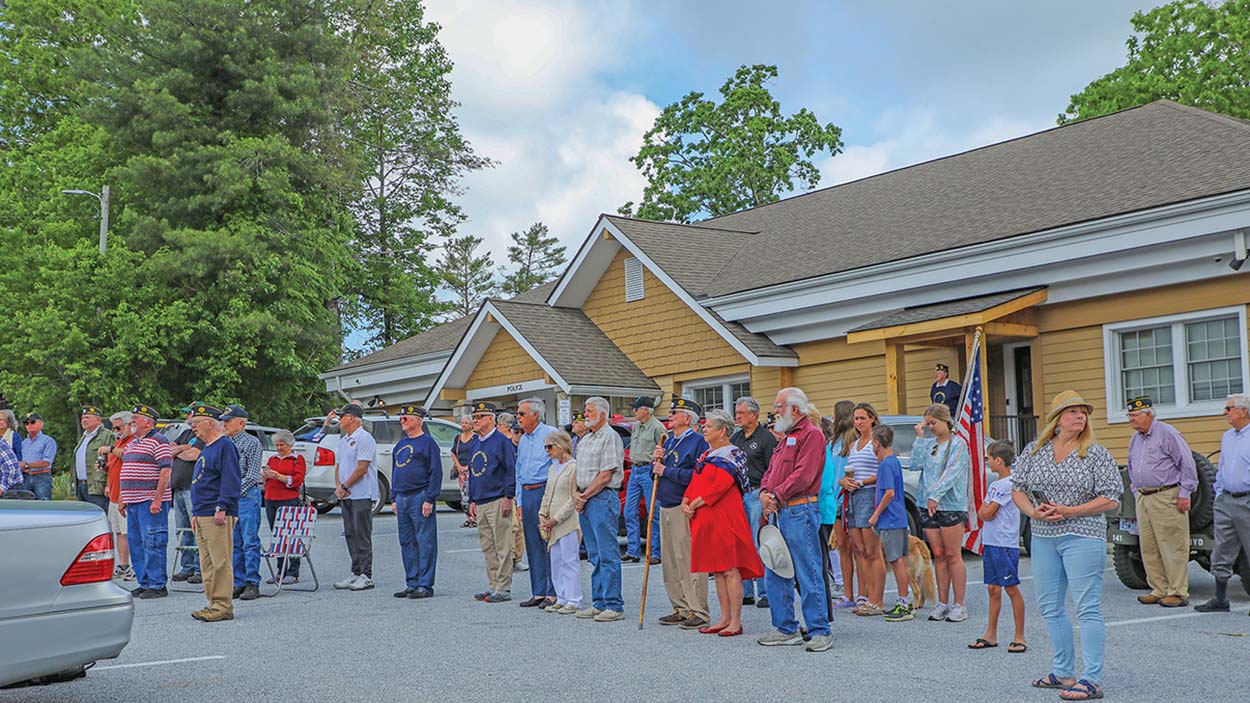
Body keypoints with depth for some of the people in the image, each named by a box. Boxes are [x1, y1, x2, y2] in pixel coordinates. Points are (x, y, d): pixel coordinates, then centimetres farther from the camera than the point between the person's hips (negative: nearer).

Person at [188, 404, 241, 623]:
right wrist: (195, 513, 23)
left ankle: (223, 606, -7)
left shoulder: (225, 446, -9)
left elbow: (231, 480, -18)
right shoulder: (205, 449, 22)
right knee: (207, 563, 11)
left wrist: (222, 508, -22)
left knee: (220, 562, -9)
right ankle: (214, 604, 16)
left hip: (217, 516, -10)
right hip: (202, 515, 10)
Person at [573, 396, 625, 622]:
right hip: (585, 502, 9)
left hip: (603, 499, -9)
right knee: (595, 556, 11)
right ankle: (598, 603, 17)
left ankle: (614, 606, -7)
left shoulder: (610, 437, -9)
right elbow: (578, 471, 19)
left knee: (608, 555, -8)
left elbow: (605, 476, -14)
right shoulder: (585, 439, 19)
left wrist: (585, 496, -10)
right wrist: (576, 494, 2)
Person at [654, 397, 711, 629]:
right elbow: (658, 473, 22)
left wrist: (666, 470, -14)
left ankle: (698, 613, -4)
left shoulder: (697, 441, -8)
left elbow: (696, 476, -21)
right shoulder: (669, 441, 18)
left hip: (684, 509, -9)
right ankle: (681, 609, 20)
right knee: (670, 563, 12)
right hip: (666, 508, 9)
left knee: (690, 562, -8)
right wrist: (657, 461, 2)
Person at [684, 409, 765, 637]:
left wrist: (696, 503, -14)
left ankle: (736, 622, -4)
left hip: (725, 519, -9)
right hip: (706, 520, 9)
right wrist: (685, 502, 0)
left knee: (730, 569, -7)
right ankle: (725, 619, 18)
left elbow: (720, 486, -18)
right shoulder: (707, 455, 19)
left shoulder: (731, 454, -9)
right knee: (717, 570, 11)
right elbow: (695, 482, 18)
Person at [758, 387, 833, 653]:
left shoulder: (811, 434, -8)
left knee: (808, 574, -7)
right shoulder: (787, 437, 23)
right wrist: (765, 492, 1)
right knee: (775, 574, 11)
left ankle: (820, 631, -2)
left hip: (800, 511, -10)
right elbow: (772, 469, 21)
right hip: (779, 512, 10)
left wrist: (777, 496, -13)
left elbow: (803, 475, -17)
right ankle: (785, 629, 18)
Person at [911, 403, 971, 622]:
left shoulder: (958, 444, -3)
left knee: (953, 555, -3)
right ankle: (942, 604, 13)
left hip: (951, 505, -5)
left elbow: (952, 472, -13)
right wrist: (919, 438, -1)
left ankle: (958, 605, 0)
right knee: (939, 555, 8)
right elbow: (915, 465, 0)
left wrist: (936, 495, -21)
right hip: (928, 506, 5)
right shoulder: (928, 444, 13)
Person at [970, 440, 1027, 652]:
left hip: (1006, 545, -8)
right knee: (993, 589, 11)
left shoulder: (1009, 484, -12)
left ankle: (1019, 638, 3)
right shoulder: (994, 485, 16)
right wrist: (985, 512, -6)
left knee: (1011, 589, -3)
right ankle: (991, 635, 17)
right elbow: (981, 513, 14)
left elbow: (988, 513, -16)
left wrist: (984, 511, 4)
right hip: (990, 543, 8)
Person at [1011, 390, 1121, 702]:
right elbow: (1018, 489, 11)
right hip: (1042, 538, 5)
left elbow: (1111, 500, -7)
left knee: (1087, 609, -6)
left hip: (1082, 537, -5)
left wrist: (1068, 511, -15)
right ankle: (1064, 673, 24)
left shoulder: (1096, 454, -3)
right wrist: (1033, 512, -8)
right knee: (1050, 608, 11)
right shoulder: (1034, 450, 9)